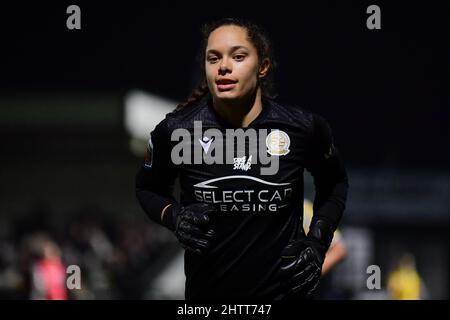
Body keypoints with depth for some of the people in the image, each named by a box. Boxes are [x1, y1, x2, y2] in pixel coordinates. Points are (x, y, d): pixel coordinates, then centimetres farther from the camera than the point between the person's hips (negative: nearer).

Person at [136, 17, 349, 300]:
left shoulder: (304, 128, -11)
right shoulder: (176, 130, -11)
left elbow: (335, 183, 10)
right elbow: (148, 188, 8)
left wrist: (317, 242, -4)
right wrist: (174, 217, -12)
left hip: (283, 290, -1)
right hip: (206, 292, 1)